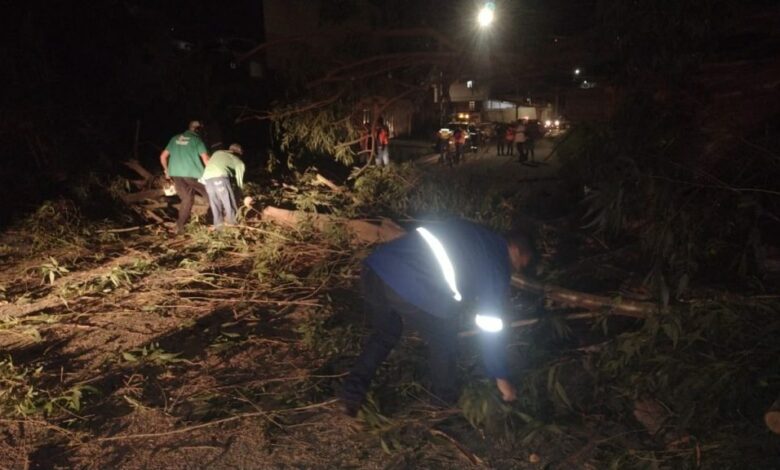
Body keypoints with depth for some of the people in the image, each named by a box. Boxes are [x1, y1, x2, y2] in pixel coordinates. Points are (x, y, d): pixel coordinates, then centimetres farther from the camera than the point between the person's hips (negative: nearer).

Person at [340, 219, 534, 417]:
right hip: (416, 293, -7)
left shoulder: (470, 232, 29)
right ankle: (446, 400, 42)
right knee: (443, 344, 23)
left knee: (384, 334, 32)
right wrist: (501, 377, 27)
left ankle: (351, 396, 31)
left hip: (375, 268, 7)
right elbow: (492, 328, 14)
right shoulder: (497, 263, 11)